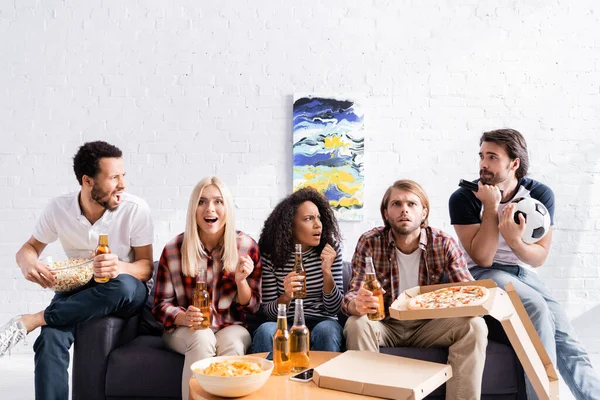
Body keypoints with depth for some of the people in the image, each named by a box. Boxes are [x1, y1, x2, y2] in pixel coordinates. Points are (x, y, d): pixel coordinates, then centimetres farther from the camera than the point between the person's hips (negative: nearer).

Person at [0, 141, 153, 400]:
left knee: (122, 286, -38)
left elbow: (146, 267, -10)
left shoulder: (135, 209, -16)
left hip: (126, 292, -1)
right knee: (50, 339, -31)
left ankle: (30, 321, -27)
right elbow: (30, 247, 6)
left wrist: (120, 267, -35)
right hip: (78, 291, 1)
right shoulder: (58, 209, -9)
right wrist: (27, 262, -21)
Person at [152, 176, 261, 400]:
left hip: (231, 328, 1)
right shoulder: (173, 249, -7)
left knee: (232, 345, -33)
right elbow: (161, 305, -1)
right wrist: (184, 318, -24)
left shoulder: (247, 246, -4)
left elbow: (252, 308, 2)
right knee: (202, 339, -34)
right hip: (184, 329, 0)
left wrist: (241, 280, -19)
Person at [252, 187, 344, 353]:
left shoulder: (330, 249, -3)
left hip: (322, 322, 1)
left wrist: (327, 272, -20)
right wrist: (286, 297, -25)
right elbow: (268, 312, -4)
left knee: (326, 331, -33)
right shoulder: (271, 255, -5)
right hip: (285, 324, -1)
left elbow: (334, 309, -4)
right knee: (265, 331, -33)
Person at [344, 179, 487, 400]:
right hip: (385, 325, -1)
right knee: (356, 325, -32)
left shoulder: (444, 244, -10)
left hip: (428, 326, 1)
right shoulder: (369, 243, -12)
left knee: (474, 326, -24)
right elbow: (351, 295, -15)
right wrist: (357, 305, -41)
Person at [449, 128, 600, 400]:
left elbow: (539, 258, -8)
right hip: (483, 274, -4)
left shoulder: (540, 194, -6)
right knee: (536, 307, -30)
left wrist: (514, 241, -30)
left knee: (565, 338, -13)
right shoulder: (464, 198, -15)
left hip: (524, 273, 4)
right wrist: (491, 206, -26)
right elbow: (482, 258, -19)